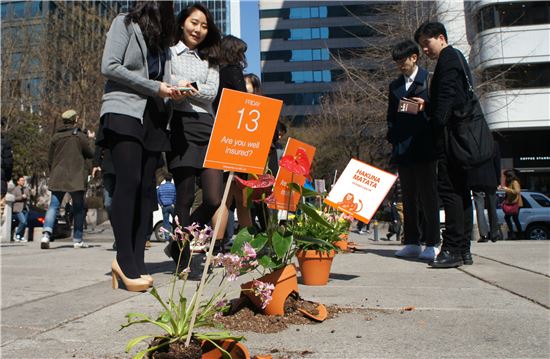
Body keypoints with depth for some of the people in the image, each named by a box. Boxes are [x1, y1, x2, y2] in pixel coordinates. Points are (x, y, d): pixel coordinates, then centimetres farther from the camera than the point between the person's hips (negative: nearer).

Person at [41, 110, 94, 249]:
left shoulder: (56, 136, 8)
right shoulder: (80, 135, -4)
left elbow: (50, 159, 11)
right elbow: (90, 154, 1)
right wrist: (88, 139, 17)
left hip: (57, 177, 3)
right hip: (76, 177, -3)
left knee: (53, 205, 5)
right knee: (78, 208, 6)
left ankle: (46, 234, -13)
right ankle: (78, 240, 8)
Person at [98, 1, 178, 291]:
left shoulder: (162, 38, 24)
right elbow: (109, 67, -6)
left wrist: (173, 89, -2)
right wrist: (155, 87, -8)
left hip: (153, 118, 6)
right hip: (123, 112, -6)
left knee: (146, 188, -4)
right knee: (128, 182, -17)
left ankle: (136, 264, -3)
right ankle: (124, 260, -12)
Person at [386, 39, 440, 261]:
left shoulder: (429, 80, 1)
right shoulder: (395, 86, 18)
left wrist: (423, 106, -15)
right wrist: (393, 138, 7)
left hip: (424, 148, -5)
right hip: (402, 149, 5)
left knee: (428, 196, -2)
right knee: (408, 198, 9)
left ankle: (432, 244, 5)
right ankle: (412, 243, 16)